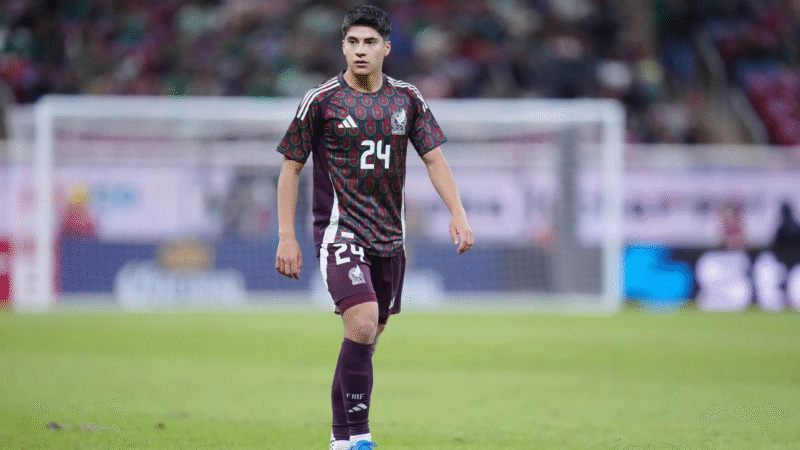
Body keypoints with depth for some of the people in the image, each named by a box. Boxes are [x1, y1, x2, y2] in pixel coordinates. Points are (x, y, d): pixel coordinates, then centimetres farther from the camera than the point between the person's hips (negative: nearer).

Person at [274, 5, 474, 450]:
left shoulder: (407, 99, 6)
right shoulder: (321, 100, -5)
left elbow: (434, 157, 9)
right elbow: (291, 167, 1)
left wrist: (458, 214, -5)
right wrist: (287, 237, -5)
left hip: (389, 238, 5)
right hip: (340, 232, -5)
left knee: (366, 341, 9)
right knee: (362, 327, -23)